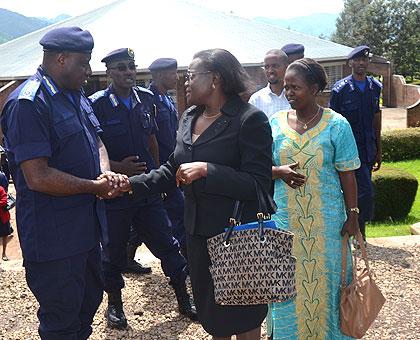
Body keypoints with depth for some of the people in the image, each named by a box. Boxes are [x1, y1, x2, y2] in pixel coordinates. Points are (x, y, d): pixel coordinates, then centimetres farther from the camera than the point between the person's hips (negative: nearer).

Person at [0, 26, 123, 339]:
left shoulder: (77, 97, 9)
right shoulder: (28, 104, -20)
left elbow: (96, 143, 16)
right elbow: (38, 177, -26)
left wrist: (106, 172, -7)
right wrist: (96, 187, -16)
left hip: (86, 228, 9)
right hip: (54, 238, -9)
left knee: (89, 302, 24)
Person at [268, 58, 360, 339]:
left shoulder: (336, 125, -5)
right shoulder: (275, 123, 1)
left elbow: (347, 174, -3)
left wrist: (353, 215, -4)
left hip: (325, 220, -2)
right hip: (285, 218, 2)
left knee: (323, 279, 10)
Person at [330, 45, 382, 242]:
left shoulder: (375, 87, 8)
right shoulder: (340, 89, -8)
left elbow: (376, 118, 15)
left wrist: (378, 149, 15)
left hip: (368, 149, 5)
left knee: (356, 192, 11)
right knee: (366, 191, -11)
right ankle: (360, 230, 6)